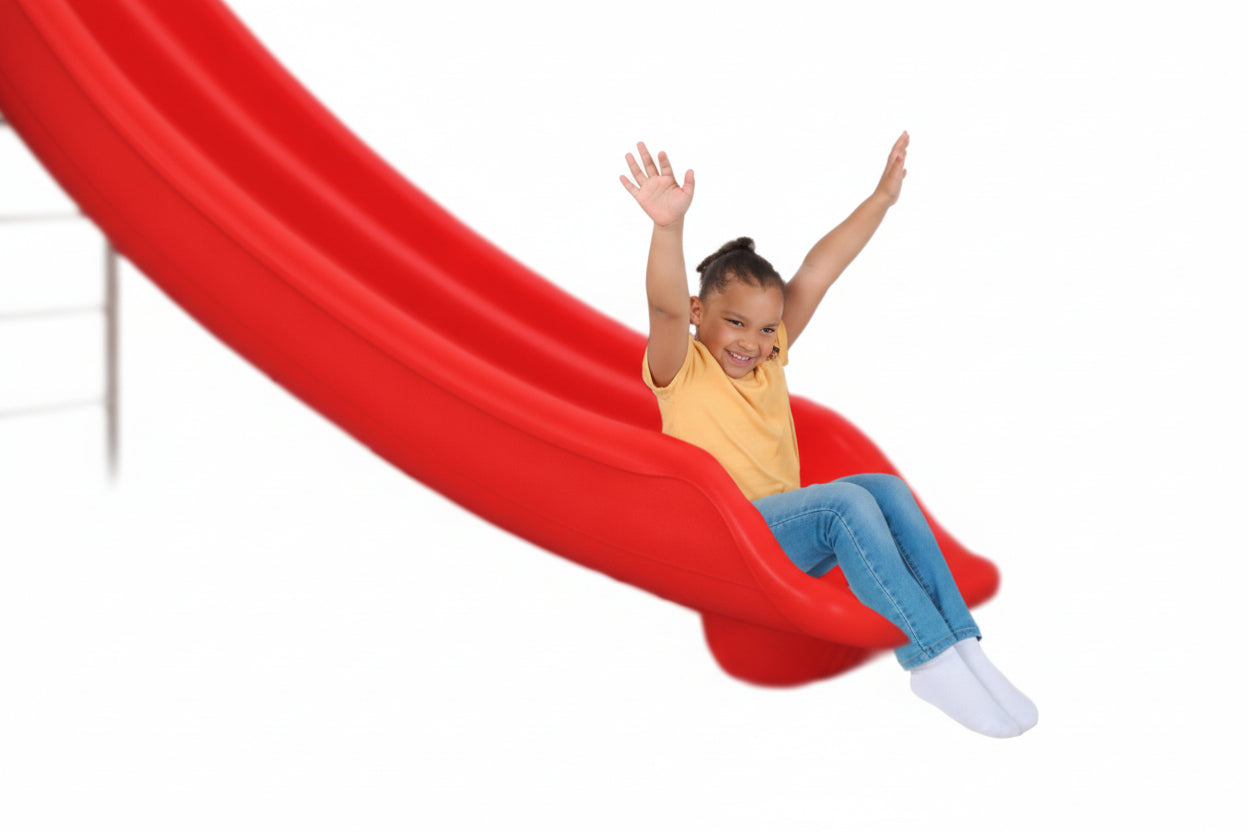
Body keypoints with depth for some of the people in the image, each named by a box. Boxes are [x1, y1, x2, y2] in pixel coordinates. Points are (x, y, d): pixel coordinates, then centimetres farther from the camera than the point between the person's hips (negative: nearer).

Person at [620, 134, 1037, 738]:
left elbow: (815, 274, 7)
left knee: (888, 489, -16)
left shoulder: (768, 358, 13)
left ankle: (960, 643, -20)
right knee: (846, 502, -28)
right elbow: (666, 308, -27)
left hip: (786, 530, 7)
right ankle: (932, 660, -31)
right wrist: (669, 225, -45)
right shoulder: (681, 369, -6)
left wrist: (881, 199, 4)